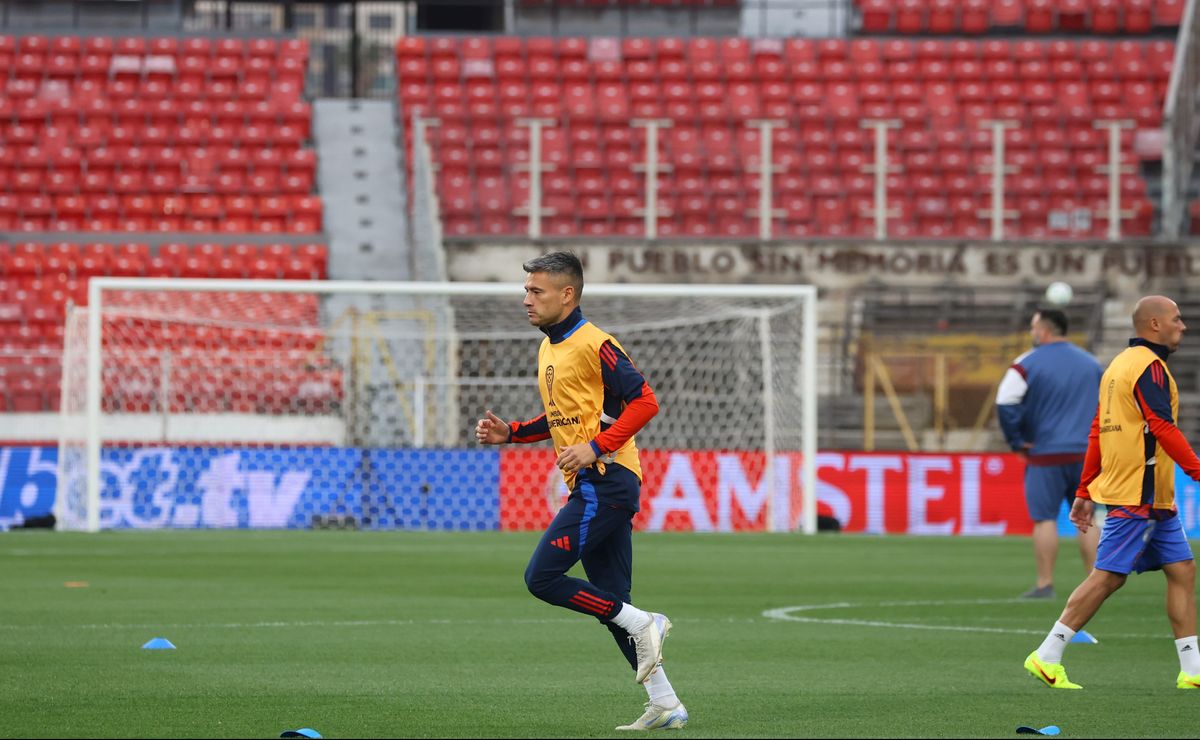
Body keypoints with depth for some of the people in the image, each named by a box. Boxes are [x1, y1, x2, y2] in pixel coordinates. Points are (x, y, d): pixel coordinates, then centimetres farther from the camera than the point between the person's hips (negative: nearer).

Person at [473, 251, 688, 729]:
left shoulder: (593, 344, -12)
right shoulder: (548, 349, 17)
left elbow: (644, 402, -16)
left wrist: (595, 448, -21)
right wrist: (509, 433, 14)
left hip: (605, 480, -10)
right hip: (590, 487, 10)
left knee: (542, 577, -13)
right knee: (610, 601, 8)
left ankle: (643, 625, -5)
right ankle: (664, 706, 9)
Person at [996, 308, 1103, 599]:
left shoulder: (1027, 364, -5)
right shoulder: (1092, 364, 12)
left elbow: (1005, 405, -14)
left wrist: (1017, 442, -4)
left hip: (1046, 455, -4)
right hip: (1086, 454, 4)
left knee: (1045, 518, -1)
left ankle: (1045, 584, -4)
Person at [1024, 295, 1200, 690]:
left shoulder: (1119, 365, 17)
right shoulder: (1149, 366, -12)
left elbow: (1097, 433, 18)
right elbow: (1163, 428, -22)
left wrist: (1085, 492, 19)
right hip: (1138, 497, -10)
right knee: (1109, 576, -8)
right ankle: (1047, 658, -5)